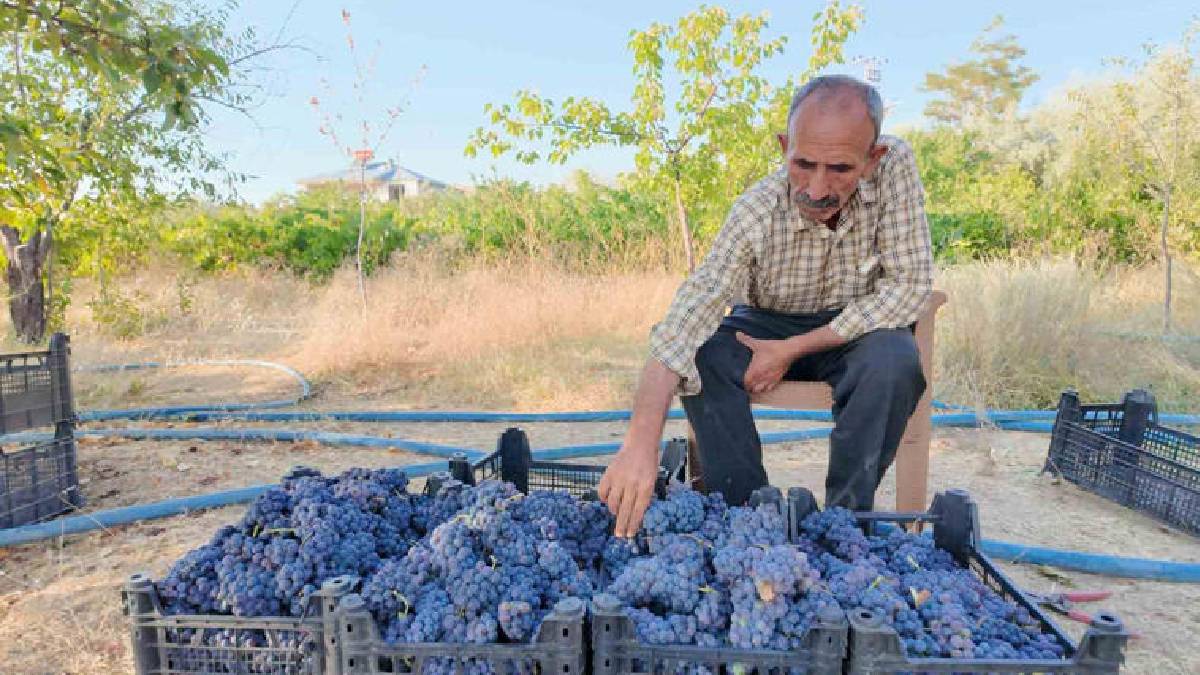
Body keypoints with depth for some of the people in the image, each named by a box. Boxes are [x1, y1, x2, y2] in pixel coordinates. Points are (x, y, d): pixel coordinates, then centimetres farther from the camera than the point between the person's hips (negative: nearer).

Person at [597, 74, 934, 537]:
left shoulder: (895, 165, -23)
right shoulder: (756, 213, -27)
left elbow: (909, 285, -21)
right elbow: (689, 314, -38)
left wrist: (793, 349, -26)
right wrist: (641, 443, -53)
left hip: (857, 328, 0)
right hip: (769, 325, 0)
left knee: (895, 359, -33)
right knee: (700, 351, -28)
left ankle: (847, 516, -14)